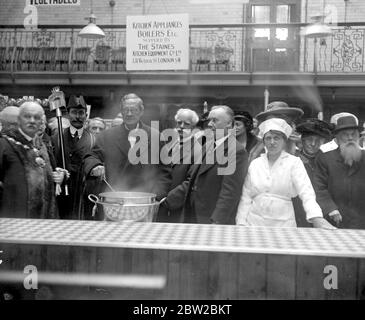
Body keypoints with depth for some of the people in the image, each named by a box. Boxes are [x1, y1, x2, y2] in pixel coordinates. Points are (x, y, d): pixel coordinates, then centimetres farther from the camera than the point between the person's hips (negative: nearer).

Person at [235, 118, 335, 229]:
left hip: (283, 223, -2)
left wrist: (317, 218, -29)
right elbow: (246, 197, 8)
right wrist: (241, 223, 0)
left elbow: (306, 192, -14)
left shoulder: (294, 162, -1)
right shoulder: (255, 164, 7)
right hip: (254, 222, 2)